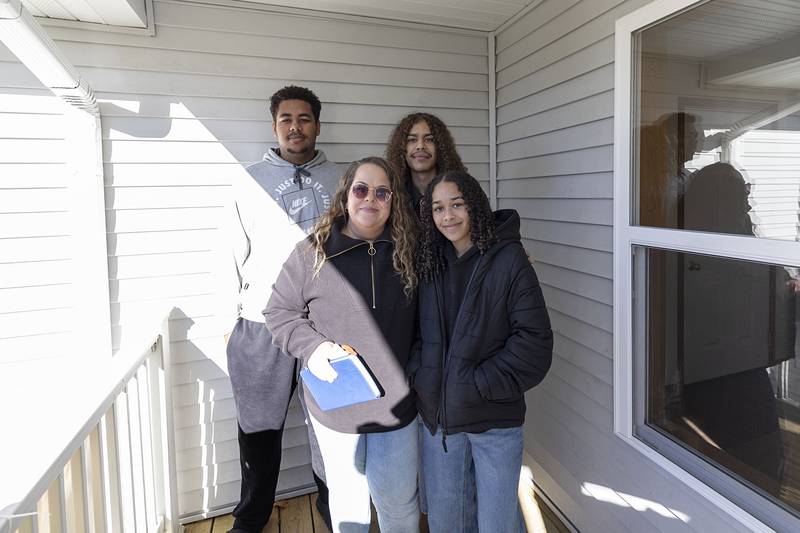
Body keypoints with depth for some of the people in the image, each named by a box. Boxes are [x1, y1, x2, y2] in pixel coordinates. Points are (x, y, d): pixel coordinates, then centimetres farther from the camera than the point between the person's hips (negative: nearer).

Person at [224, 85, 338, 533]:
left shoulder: (338, 180, 6)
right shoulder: (251, 182, 5)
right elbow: (234, 254, 5)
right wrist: (230, 318, 2)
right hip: (263, 326, 0)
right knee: (260, 427, 12)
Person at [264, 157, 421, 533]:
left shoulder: (407, 253, -3)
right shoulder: (312, 252, -10)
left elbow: (420, 323, 9)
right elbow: (279, 311, -1)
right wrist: (312, 346, -16)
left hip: (395, 403, 1)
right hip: (335, 403, -1)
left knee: (400, 503, 18)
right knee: (347, 501, 22)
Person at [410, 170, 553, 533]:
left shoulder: (509, 259, -10)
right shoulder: (430, 263, 3)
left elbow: (534, 339, -14)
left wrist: (480, 384, -17)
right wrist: (418, 374, -5)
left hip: (496, 419, -4)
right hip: (437, 415, 4)